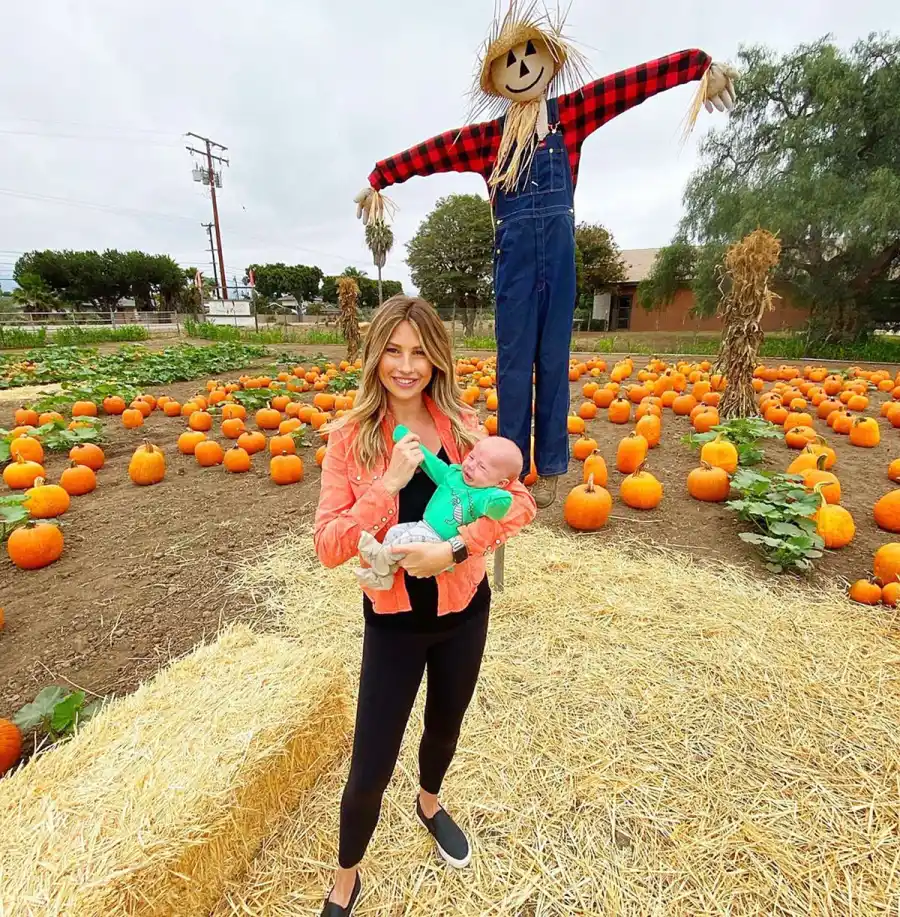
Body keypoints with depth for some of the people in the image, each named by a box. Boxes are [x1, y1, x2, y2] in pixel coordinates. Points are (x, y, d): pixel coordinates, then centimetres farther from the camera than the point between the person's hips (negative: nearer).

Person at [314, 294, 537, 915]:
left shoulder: (461, 424, -8)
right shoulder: (351, 437, -13)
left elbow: (520, 502, -15)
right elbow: (329, 546, -18)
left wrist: (455, 548, -28)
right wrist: (390, 482, -28)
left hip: (464, 611, 3)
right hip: (393, 619, -2)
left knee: (446, 726, 27)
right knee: (371, 768, 9)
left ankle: (430, 805, 63)